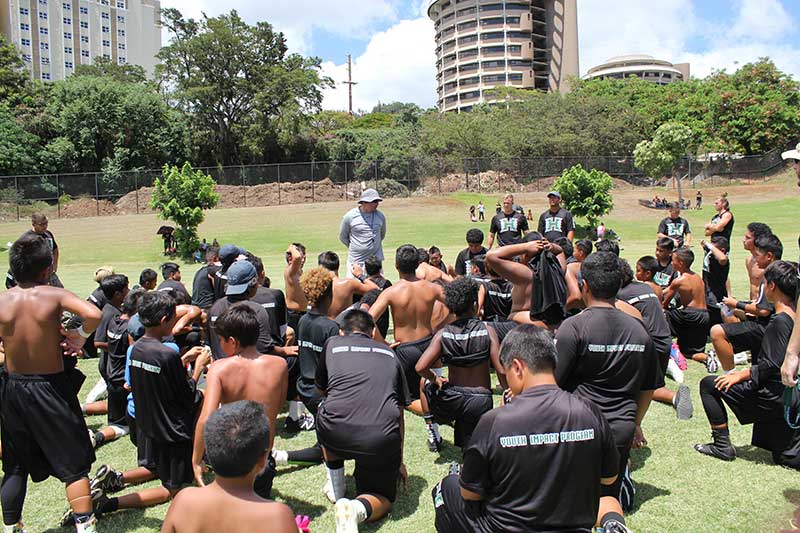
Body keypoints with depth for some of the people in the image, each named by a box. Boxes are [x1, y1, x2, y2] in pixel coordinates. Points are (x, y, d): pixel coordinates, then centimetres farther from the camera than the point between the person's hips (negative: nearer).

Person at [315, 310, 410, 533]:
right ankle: (357, 508, -9)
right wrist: (399, 461, 36)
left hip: (335, 435, 1)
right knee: (382, 499, 22)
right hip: (382, 439, 0)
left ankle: (336, 489, 35)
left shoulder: (333, 344, 20)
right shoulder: (390, 354, 23)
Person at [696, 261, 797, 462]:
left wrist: (742, 375, -11)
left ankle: (722, 446, 2)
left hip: (774, 396, -9)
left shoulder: (780, 321, -20)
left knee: (709, 384, -1)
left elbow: (773, 365, -24)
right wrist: (748, 372, 17)